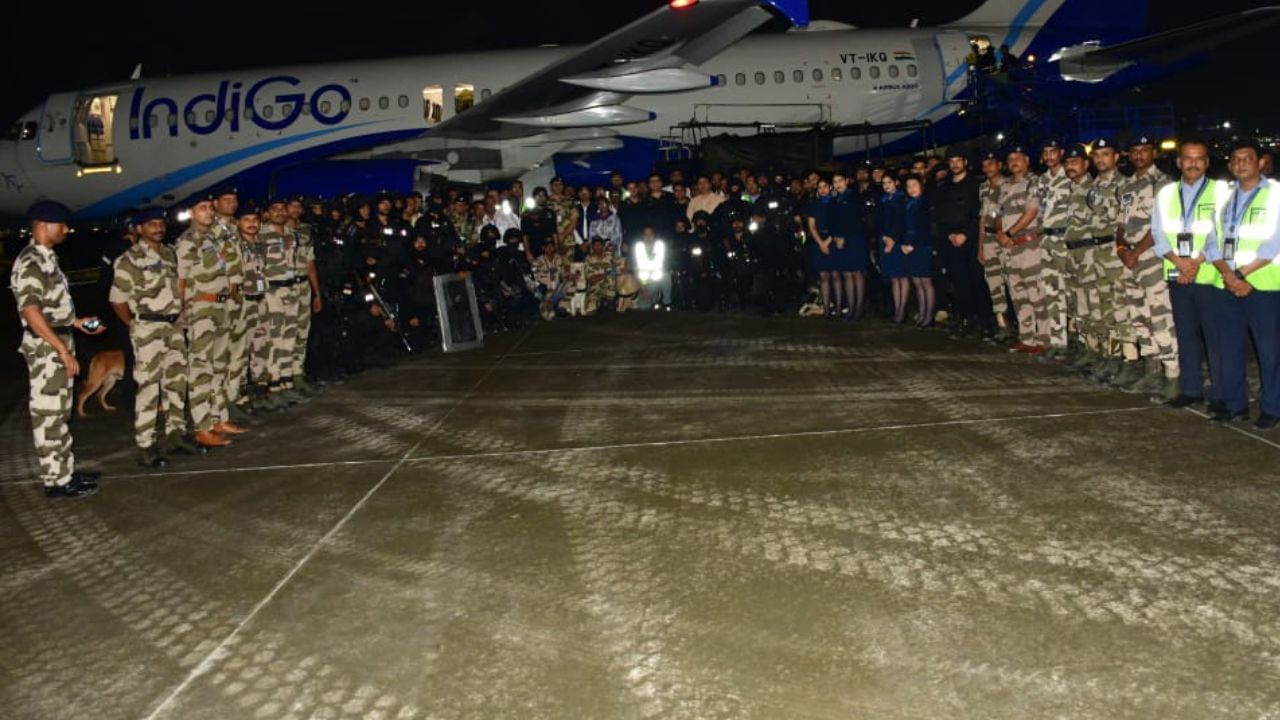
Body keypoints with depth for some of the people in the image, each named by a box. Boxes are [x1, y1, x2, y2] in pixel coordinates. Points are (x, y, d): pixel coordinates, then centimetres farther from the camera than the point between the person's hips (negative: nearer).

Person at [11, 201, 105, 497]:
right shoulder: (30, 263, -17)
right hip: (46, 347, -10)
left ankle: (66, 470, 25)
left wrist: (77, 322, 18)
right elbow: (31, 311, -24)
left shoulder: (47, 258, 14)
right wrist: (63, 350, -24)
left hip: (58, 344, 10)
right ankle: (56, 480, 3)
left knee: (60, 412, 16)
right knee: (48, 414, -3)